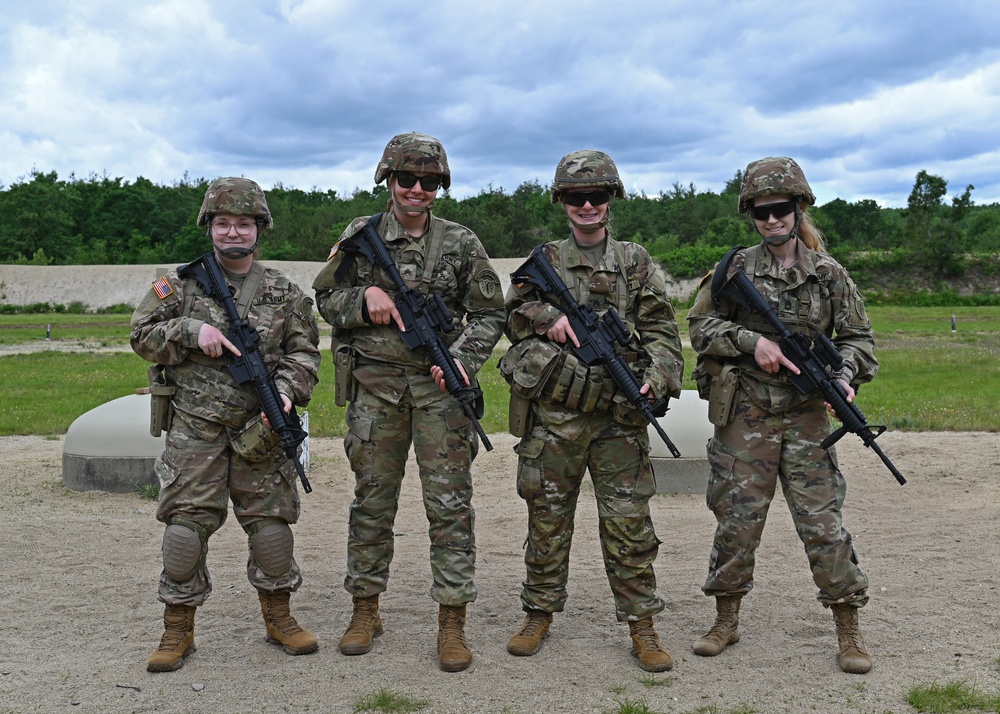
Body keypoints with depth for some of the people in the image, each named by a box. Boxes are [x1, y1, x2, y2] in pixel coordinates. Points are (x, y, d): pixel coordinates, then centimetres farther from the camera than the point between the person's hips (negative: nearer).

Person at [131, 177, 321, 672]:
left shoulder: (284, 293, 7)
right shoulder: (181, 284, 6)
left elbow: (304, 352, 5)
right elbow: (142, 335, 4)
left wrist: (287, 390, -14)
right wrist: (192, 332, -12)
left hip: (260, 430, 1)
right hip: (195, 429, -1)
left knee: (271, 524, 5)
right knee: (185, 527, -1)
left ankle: (278, 618, 24)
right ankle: (178, 631, 14)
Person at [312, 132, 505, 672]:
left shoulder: (461, 243, 3)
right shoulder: (360, 236, 6)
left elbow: (488, 314, 5)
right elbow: (325, 299, 11)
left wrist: (462, 359, -11)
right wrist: (364, 297, -10)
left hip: (440, 386, -1)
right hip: (375, 387, 1)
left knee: (450, 503, -2)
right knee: (371, 501, 9)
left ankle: (452, 620, 7)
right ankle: (365, 610, 22)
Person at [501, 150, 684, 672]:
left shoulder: (635, 262, 10)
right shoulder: (544, 260, 12)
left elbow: (661, 329, 5)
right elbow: (511, 311, 6)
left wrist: (656, 376, -13)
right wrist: (548, 315, -13)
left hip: (619, 415, -1)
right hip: (552, 414, 1)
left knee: (629, 522, 0)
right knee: (547, 518, 9)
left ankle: (641, 625, 12)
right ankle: (539, 615, 24)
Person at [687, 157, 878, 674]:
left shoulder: (828, 273, 3)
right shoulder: (735, 269, 2)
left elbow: (857, 336, 8)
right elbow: (700, 327, 0)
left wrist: (847, 376, -11)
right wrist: (752, 341, -15)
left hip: (805, 417, 0)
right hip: (745, 415, 0)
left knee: (823, 522, 1)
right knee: (736, 520, 6)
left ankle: (848, 630, 16)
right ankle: (726, 621, 24)